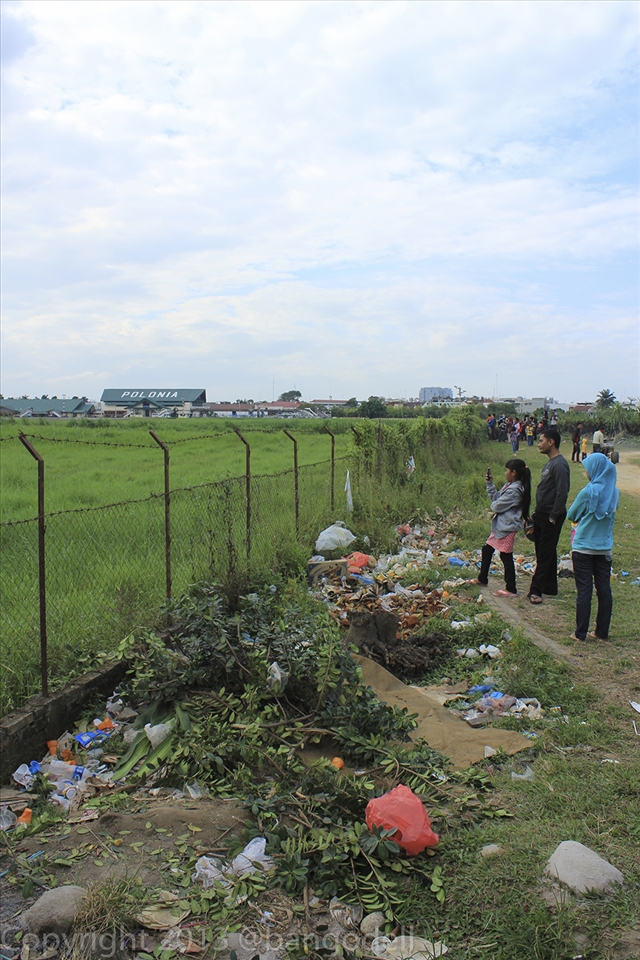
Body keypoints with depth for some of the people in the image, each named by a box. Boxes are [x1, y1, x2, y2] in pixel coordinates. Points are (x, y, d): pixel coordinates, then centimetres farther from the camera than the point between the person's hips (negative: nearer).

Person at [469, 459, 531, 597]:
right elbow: (496, 497, 14)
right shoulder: (509, 486, 9)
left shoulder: (514, 490, -22)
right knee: (487, 550, 19)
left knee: (506, 556, -3)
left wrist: (493, 504, 1)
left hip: (507, 527, -11)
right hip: (500, 525, 11)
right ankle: (482, 579, 35)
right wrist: (490, 484, 9)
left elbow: (497, 506, -21)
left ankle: (511, 589, 6)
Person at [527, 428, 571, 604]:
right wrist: (536, 513, 17)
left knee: (545, 554, -5)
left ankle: (536, 590, -2)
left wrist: (553, 517, -20)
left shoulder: (559, 465, -18)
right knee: (544, 552, 14)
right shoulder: (549, 464, 14)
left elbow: (562, 493, -22)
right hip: (542, 515, 10)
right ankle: (550, 588, 23)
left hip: (550, 517, -10)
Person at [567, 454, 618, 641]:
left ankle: (580, 633, 6)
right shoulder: (614, 493, 1)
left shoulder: (588, 491, -15)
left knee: (584, 590, 0)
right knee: (604, 589, 9)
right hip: (605, 548, 5)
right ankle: (602, 632, 16)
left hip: (583, 548, -5)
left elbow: (571, 515, -4)